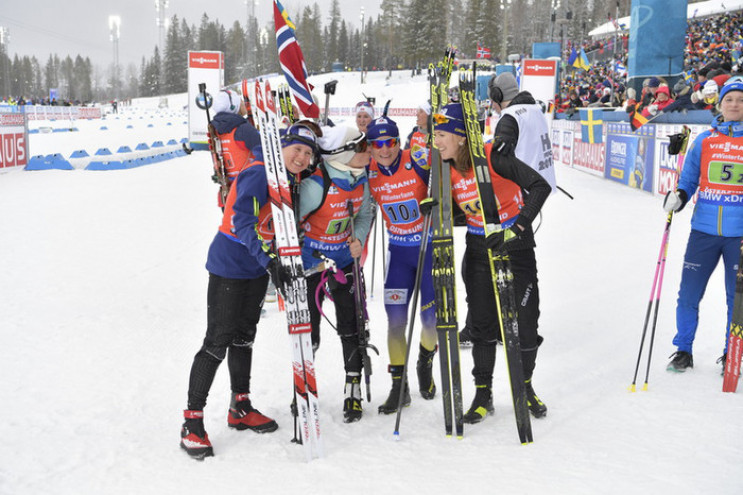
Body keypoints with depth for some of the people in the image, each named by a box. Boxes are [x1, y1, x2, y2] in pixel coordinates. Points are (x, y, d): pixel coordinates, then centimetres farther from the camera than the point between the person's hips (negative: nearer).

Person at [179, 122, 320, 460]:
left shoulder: (292, 179, 6)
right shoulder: (258, 174, -21)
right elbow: (243, 220, -31)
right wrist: (269, 260, -39)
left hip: (259, 268, 8)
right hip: (229, 265, -8)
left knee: (244, 336, 17)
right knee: (218, 341, -6)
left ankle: (240, 408, 31)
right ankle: (192, 423, 3)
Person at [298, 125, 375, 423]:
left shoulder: (360, 178, -6)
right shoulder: (316, 184, -27)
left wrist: (359, 239, -6)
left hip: (345, 259, 5)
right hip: (310, 262, -5)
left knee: (352, 328, 5)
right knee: (308, 334, 4)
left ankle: (353, 390, 20)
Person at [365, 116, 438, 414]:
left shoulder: (417, 162, -16)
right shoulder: (368, 172, -6)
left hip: (430, 246, -2)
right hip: (398, 251, 2)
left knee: (432, 317, -2)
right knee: (395, 319, -2)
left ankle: (426, 362, 30)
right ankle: (399, 386, 11)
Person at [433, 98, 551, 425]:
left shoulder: (492, 156, -21)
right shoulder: (449, 168, -2)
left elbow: (540, 186, -23)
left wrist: (517, 228, -30)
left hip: (515, 244, -4)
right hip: (478, 248, 4)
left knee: (525, 319, 2)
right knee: (481, 322, 5)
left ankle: (525, 388, 24)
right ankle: (483, 394, 19)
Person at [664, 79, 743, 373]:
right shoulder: (704, 140, 6)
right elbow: (689, 180, 11)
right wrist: (678, 197, -8)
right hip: (704, 229, 1)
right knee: (688, 293, 2)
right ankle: (683, 351, 20)